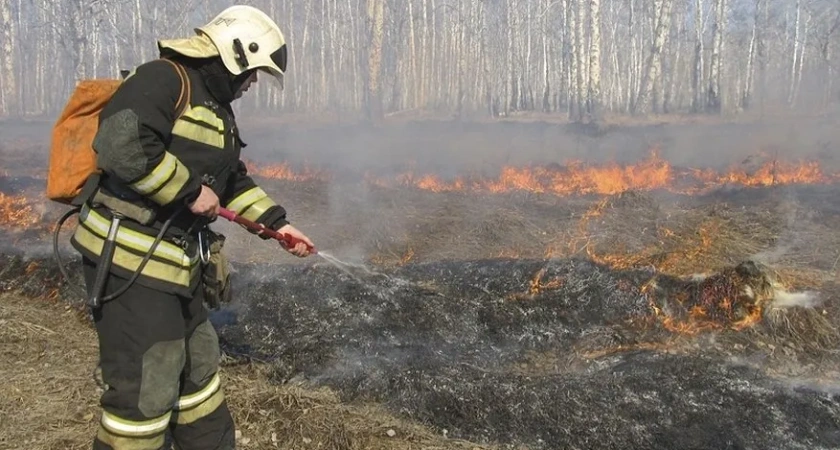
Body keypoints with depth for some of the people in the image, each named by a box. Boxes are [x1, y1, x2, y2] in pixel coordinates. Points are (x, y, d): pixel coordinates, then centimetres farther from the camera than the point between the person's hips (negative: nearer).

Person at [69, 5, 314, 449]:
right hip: (130, 262, -10)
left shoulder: (218, 110, 17)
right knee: (145, 389, -3)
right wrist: (190, 190, -21)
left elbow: (234, 180, 23)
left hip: (178, 262, 10)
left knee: (198, 365, 22)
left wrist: (276, 222, 15)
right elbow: (120, 146, -30)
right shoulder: (163, 79, -15)